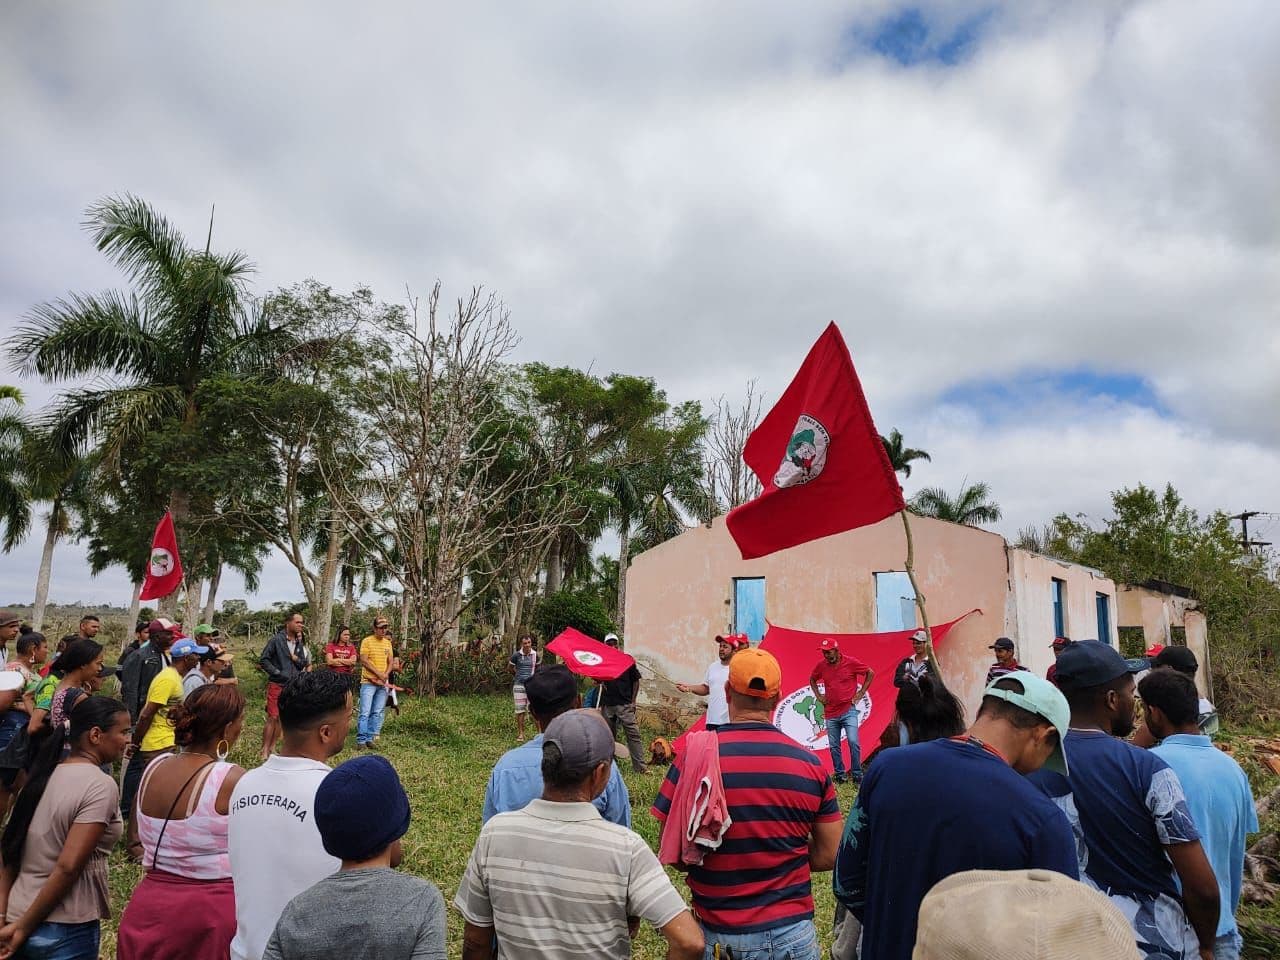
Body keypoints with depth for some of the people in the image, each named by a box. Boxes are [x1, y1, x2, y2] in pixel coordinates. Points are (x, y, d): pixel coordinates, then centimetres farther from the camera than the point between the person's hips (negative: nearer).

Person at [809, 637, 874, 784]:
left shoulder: (851, 662, -10)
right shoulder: (821, 665, 0)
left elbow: (870, 673, 2)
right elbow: (812, 680, 19)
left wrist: (861, 693, -1)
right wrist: (818, 696, 8)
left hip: (848, 710, -3)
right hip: (831, 713, 3)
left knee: (853, 742, -11)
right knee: (834, 746, 7)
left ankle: (857, 774, 4)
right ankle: (839, 774, 21)